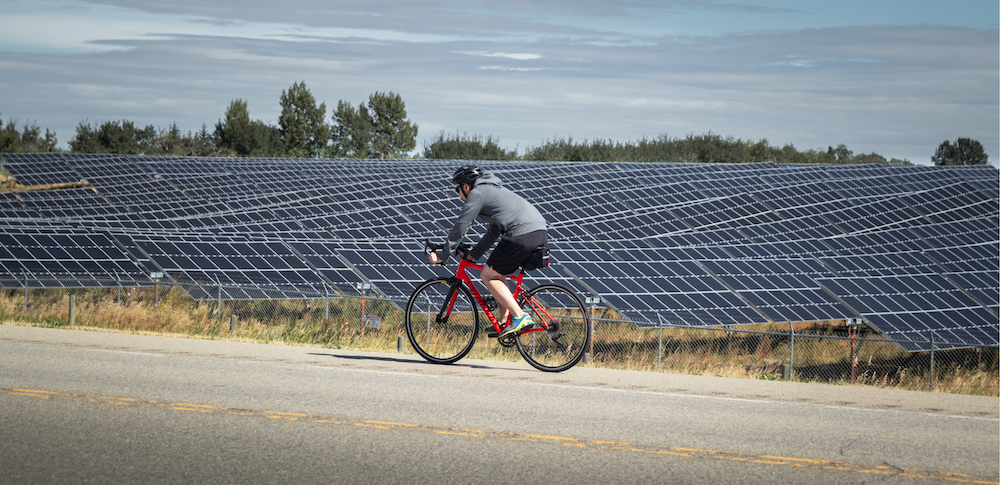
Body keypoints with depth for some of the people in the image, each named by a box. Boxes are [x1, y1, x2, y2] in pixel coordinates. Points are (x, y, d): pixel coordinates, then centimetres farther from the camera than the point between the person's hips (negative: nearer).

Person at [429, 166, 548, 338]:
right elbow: (493, 232, 35)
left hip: (521, 236, -9)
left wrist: (442, 257, 11)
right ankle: (505, 322, 18)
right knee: (496, 273, 23)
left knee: (488, 276, 2)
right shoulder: (493, 190, 31)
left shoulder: (476, 193, 2)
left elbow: (460, 229, 3)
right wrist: (474, 254, 34)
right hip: (540, 232, 9)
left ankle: (520, 317, -8)